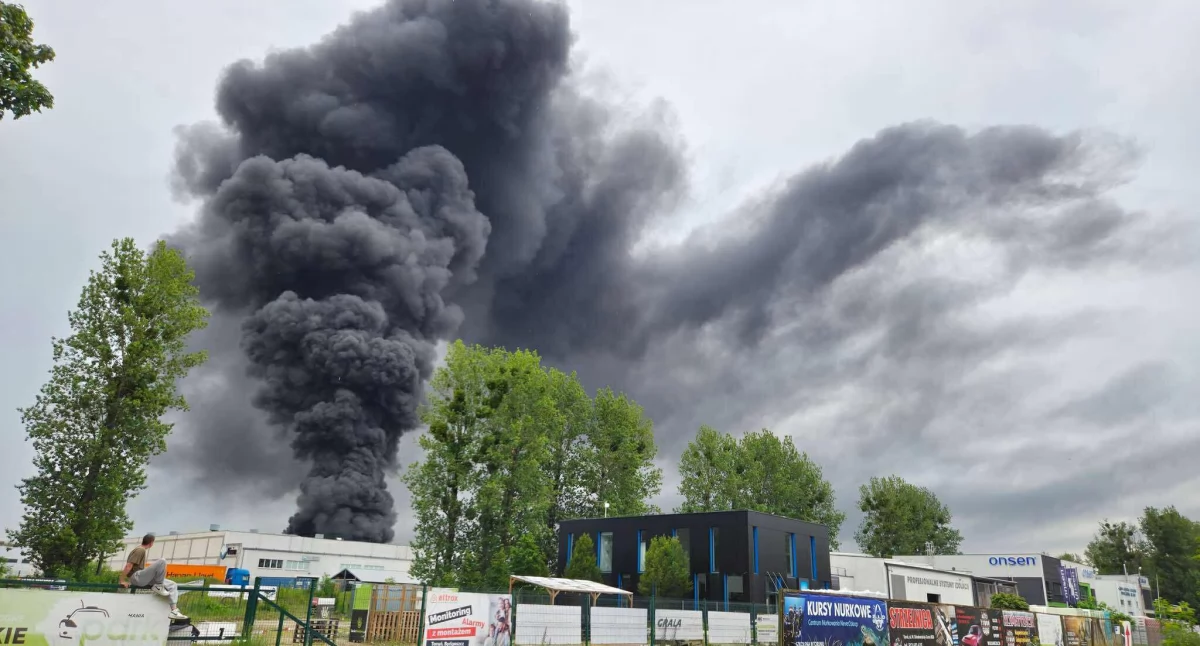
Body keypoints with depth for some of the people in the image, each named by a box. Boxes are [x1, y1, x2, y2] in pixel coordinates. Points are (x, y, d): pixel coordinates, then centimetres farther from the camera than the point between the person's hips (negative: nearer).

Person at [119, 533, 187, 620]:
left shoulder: (141, 550, 19)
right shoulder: (140, 550, -11)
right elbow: (128, 565, -18)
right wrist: (123, 580, -20)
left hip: (142, 579, 10)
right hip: (136, 578, -10)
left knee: (172, 585, 3)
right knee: (162, 561, -28)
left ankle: (174, 610, -8)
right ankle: (158, 586, -14)